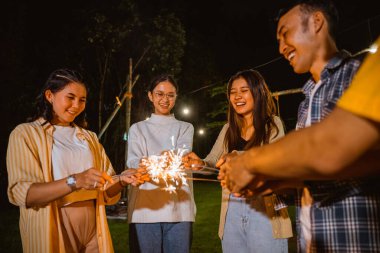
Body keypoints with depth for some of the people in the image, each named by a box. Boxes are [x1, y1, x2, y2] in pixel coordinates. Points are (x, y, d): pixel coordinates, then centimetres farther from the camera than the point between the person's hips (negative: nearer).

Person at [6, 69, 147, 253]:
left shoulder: (89, 137, 12)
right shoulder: (25, 133, -3)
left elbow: (105, 191, 8)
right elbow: (21, 193, -15)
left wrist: (121, 181, -13)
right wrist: (75, 181, -28)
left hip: (94, 230, 5)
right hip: (52, 231, -4)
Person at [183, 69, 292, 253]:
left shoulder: (273, 124, -2)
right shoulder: (228, 129, 10)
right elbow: (213, 161, 8)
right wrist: (201, 163, -16)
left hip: (264, 209, -3)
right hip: (232, 210, 4)